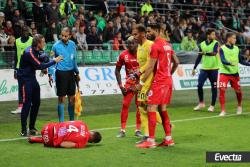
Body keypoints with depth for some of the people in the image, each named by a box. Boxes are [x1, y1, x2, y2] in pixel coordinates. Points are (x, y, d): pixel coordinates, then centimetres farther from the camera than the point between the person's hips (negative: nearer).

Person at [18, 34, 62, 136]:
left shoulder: (37, 51, 5)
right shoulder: (29, 53, -23)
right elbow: (39, 66, -24)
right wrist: (54, 61, -18)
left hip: (32, 77, 9)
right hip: (25, 79, -9)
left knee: (36, 102, 8)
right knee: (27, 104, -10)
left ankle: (32, 128, 17)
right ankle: (23, 130, -5)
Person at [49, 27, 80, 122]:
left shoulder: (72, 45, 5)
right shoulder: (56, 46, -7)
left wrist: (77, 73, 16)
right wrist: (50, 74, -14)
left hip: (71, 73, 4)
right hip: (61, 73, -4)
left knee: (72, 98, 8)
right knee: (62, 98, -1)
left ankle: (72, 120, 20)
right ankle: (61, 121, 7)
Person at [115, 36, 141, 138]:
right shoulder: (123, 55, -5)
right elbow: (117, 70, 4)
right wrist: (120, 85, -4)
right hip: (129, 83, 1)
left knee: (140, 106, 4)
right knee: (125, 105, -5)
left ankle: (138, 130, 13)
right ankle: (122, 130, 1)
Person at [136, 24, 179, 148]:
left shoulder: (156, 45, -13)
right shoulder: (167, 44, 14)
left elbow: (150, 67, -16)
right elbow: (176, 62, 17)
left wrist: (141, 82, -12)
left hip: (159, 81, -9)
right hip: (168, 80, 9)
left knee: (151, 108, -7)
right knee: (163, 109, 14)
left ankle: (151, 141, -8)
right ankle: (168, 138, 16)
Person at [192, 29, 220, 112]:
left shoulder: (215, 43, -4)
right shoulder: (202, 44, 5)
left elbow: (214, 52, -23)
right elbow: (199, 57, 11)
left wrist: (205, 53, -36)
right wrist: (194, 68, 11)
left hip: (213, 68, -2)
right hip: (204, 68, 2)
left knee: (214, 87, 2)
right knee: (199, 85, -4)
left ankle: (212, 105, 12)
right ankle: (201, 103, 14)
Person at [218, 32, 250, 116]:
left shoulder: (236, 48, 7)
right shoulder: (222, 48, -7)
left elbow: (241, 60, 15)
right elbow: (223, 60, -19)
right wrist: (230, 63, -37)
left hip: (234, 73, 4)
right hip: (224, 73, -4)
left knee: (238, 91, 6)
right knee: (222, 90, -13)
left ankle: (239, 106, 33)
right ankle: (223, 110, -3)